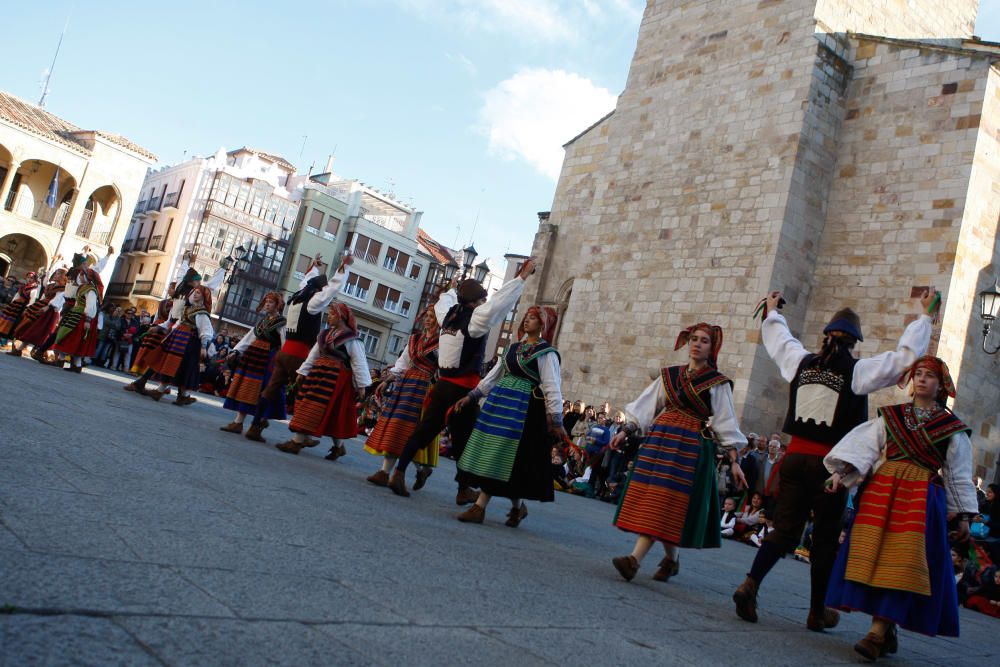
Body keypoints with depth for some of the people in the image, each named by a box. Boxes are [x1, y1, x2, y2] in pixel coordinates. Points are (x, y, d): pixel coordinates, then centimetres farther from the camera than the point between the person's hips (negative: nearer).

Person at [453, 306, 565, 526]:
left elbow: (552, 388, -9)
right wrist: (471, 396, 17)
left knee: (507, 456, -9)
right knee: (490, 452, 7)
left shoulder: (546, 353, -5)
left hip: (523, 409, -7)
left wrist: (555, 421, -14)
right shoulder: (514, 348, 16)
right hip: (499, 402, 7)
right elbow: (494, 374, 20)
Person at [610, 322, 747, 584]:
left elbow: (726, 423, 0)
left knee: (663, 503, -11)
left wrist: (734, 461, -5)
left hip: (691, 446, -4)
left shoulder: (717, 383, 2)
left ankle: (634, 559, -16)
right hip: (659, 440, 5)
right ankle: (672, 558, 20)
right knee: (649, 500, 3)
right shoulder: (670, 375, 13)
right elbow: (646, 406, 13)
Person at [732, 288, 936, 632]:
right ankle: (817, 612, 18)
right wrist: (925, 315, 9)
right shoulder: (858, 371, -6)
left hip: (795, 457, 4)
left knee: (785, 529, 7)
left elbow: (779, 340, 25)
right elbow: (906, 356, -3)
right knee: (825, 539, 8)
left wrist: (771, 313, 44)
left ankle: (750, 583, -12)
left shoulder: (802, 362, 6)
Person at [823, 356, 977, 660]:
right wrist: (841, 472, -14)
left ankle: (878, 632, -15)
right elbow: (864, 444, 0)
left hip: (922, 499, -2)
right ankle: (886, 630, 9)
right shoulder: (891, 416, 12)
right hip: (881, 492, 2)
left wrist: (964, 516, 8)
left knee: (903, 563, -11)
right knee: (874, 558, -2)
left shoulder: (952, 428, 9)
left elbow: (959, 474, 11)